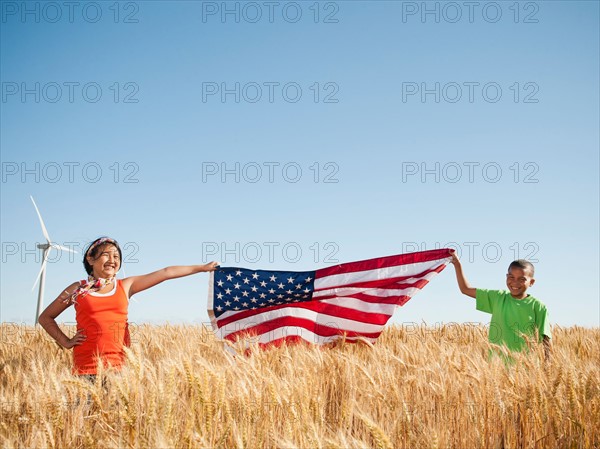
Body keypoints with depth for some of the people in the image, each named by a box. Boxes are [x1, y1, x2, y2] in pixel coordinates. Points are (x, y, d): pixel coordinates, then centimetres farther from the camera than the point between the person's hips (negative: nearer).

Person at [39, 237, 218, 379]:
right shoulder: (78, 289, 7)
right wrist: (65, 342, 5)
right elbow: (45, 318, 17)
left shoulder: (125, 286, 10)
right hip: (86, 368, -1)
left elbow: (166, 273, 7)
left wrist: (202, 268, 8)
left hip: (119, 366, 1)